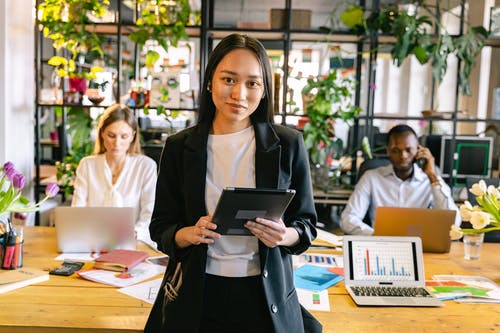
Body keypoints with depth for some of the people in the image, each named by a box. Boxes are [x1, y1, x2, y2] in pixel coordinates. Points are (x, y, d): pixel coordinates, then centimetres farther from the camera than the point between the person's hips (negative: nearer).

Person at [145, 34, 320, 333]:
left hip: (265, 295, 0)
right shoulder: (179, 147, -2)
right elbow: (161, 228, 2)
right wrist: (189, 234, -19)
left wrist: (285, 236, -20)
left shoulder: (289, 144, -5)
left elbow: (306, 223, 2)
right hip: (195, 296, 1)